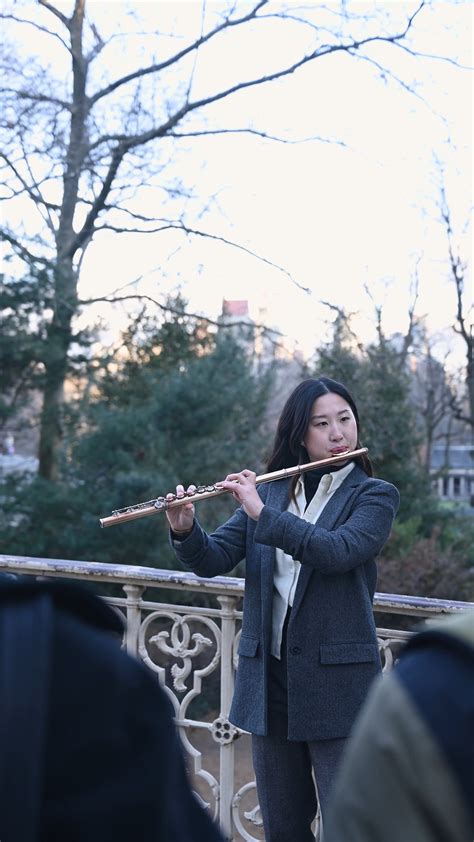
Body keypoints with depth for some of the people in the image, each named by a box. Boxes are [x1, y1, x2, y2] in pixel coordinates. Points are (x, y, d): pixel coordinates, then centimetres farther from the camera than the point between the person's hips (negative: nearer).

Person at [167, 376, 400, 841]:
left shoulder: (375, 495, -1)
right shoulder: (269, 492, 10)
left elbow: (338, 551, -19)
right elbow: (213, 560, 2)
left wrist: (263, 514, -23)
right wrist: (185, 531, -18)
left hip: (336, 681, -4)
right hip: (269, 679, 4)